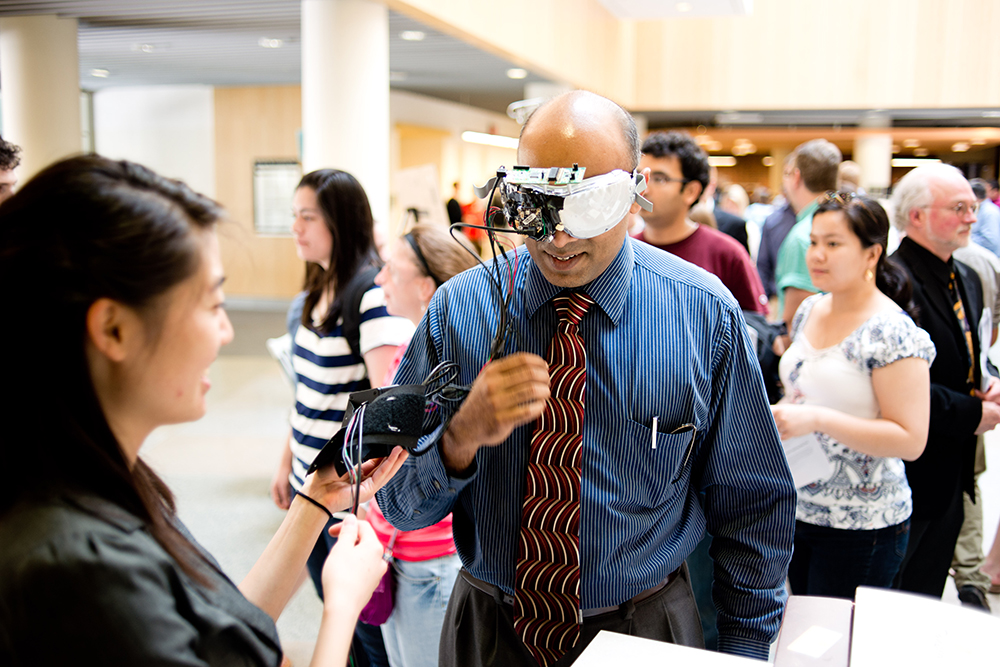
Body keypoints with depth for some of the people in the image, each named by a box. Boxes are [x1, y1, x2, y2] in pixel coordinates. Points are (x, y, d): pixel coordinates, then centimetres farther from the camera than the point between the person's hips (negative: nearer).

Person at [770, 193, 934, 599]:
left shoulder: (892, 333, -16)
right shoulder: (809, 311, 6)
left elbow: (910, 440, -20)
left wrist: (817, 420, -26)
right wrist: (779, 414, 0)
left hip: (861, 525, -7)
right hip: (798, 508, 7)